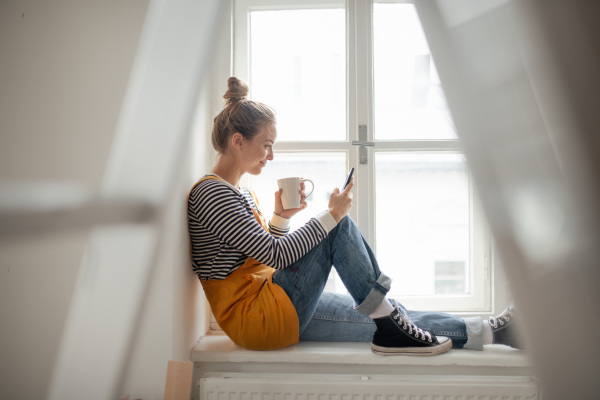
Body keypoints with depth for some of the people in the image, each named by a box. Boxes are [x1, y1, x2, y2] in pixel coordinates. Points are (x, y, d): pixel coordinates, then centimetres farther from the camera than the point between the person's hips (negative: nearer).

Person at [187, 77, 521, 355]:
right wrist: (332, 215, -17)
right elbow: (275, 256, -23)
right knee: (339, 228, -16)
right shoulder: (212, 193, -16)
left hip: (278, 312, 9)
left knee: (390, 320, 3)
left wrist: (281, 218, 3)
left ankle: (489, 331, 8)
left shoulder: (241, 192, 16)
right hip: (255, 317, -9)